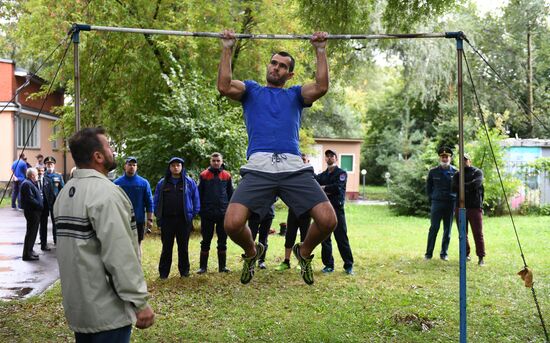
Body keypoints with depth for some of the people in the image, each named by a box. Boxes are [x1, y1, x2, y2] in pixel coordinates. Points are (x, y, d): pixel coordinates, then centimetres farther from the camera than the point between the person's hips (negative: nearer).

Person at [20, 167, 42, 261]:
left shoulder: (31, 183, 18)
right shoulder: (27, 184, -16)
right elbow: (30, 199, -23)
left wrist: (40, 205, 10)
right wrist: (40, 206, -16)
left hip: (35, 211, 11)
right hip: (32, 211, -11)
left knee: (32, 232, 17)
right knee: (31, 232, -6)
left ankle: (29, 251, 28)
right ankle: (27, 254, -2)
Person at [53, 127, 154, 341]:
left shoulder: (65, 193, 10)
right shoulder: (105, 192, -19)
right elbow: (120, 255, -24)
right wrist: (140, 302, -19)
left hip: (78, 306, 9)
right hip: (107, 310, -9)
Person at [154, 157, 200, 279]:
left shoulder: (189, 182, 5)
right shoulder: (162, 183, 8)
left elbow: (196, 200, 6)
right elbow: (156, 201, 10)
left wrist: (192, 215, -1)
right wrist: (158, 216, 1)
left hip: (184, 220, -1)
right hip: (167, 220, 1)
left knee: (183, 247, 7)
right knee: (166, 247, 4)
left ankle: (184, 271, 17)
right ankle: (163, 273, 10)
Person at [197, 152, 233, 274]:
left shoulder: (227, 175, 6)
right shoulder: (204, 175, 2)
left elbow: (231, 194, 10)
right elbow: (199, 194, 3)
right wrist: (200, 210, -3)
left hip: (223, 213, 1)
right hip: (207, 214, -1)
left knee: (222, 241, 7)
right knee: (206, 241, 5)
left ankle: (222, 266, 14)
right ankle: (203, 266, 11)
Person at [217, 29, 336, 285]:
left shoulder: (295, 95, 27)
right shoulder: (251, 90, 25)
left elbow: (321, 87, 6)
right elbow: (224, 87, 3)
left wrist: (321, 50, 6)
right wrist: (227, 49, 5)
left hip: (294, 168, 1)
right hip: (258, 168, -1)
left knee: (328, 220, -16)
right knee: (232, 223, -22)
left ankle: (305, 253, 19)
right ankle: (252, 252, 16)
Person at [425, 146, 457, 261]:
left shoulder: (455, 172, 4)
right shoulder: (433, 172, 4)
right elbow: (428, 187, 14)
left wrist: (455, 198, 4)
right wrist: (431, 198, 8)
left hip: (451, 203, 1)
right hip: (436, 203, -1)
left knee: (447, 230, 5)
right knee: (434, 228, -4)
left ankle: (444, 253, 13)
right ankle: (429, 253, 1)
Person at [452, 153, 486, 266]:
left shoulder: (477, 172, 6)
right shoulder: (457, 174, 16)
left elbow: (476, 184, -14)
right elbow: (454, 188, -1)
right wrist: (467, 188, -15)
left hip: (475, 207, -3)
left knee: (478, 233, -6)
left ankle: (481, 257, -3)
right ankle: (466, 254, 18)